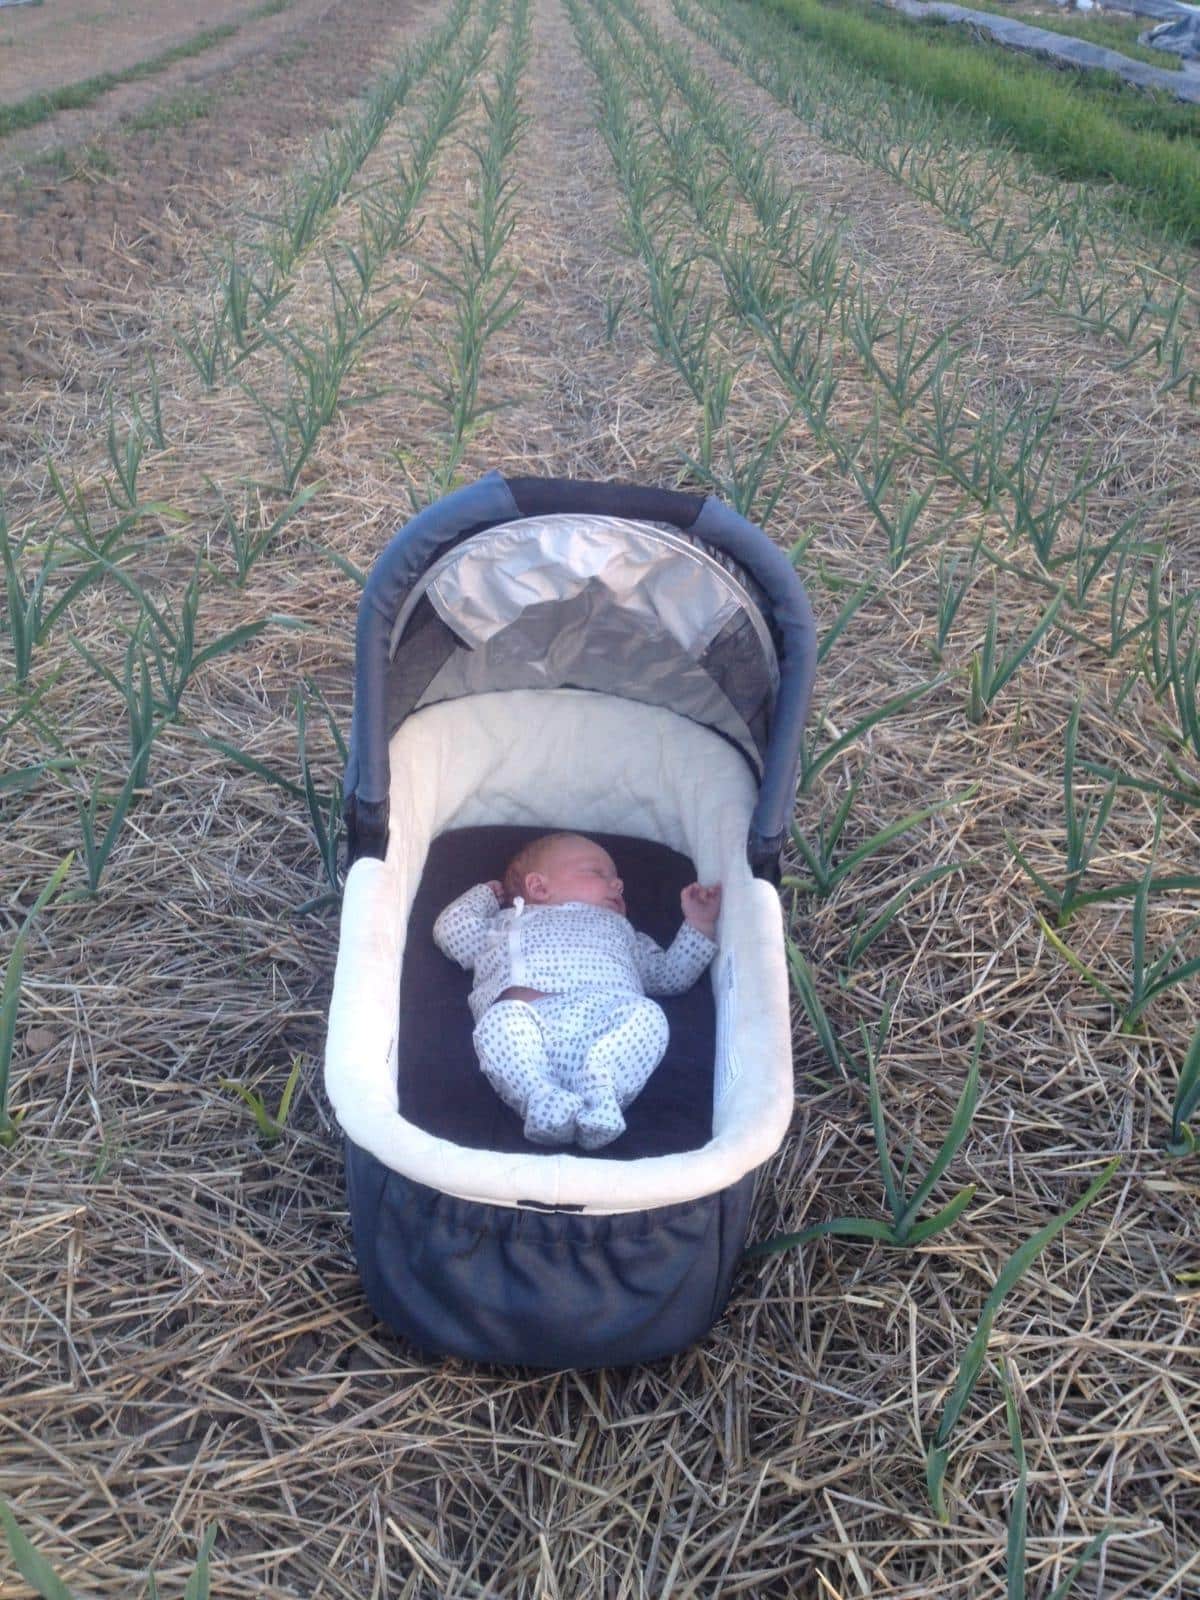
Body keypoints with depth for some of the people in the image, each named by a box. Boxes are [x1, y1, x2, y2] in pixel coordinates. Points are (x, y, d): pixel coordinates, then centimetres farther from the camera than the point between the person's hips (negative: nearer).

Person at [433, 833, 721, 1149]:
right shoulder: (508, 923, 41)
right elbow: (451, 927, 33)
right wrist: (484, 895, 45)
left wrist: (699, 926, 35)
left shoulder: (620, 931, 46)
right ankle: (541, 1097, -48)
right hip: (531, 1019, -2)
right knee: (502, 1019, -35)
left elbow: (670, 974, 41)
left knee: (646, 1014, -30)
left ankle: (599, 1087, -47)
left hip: (604, 1015, 2)